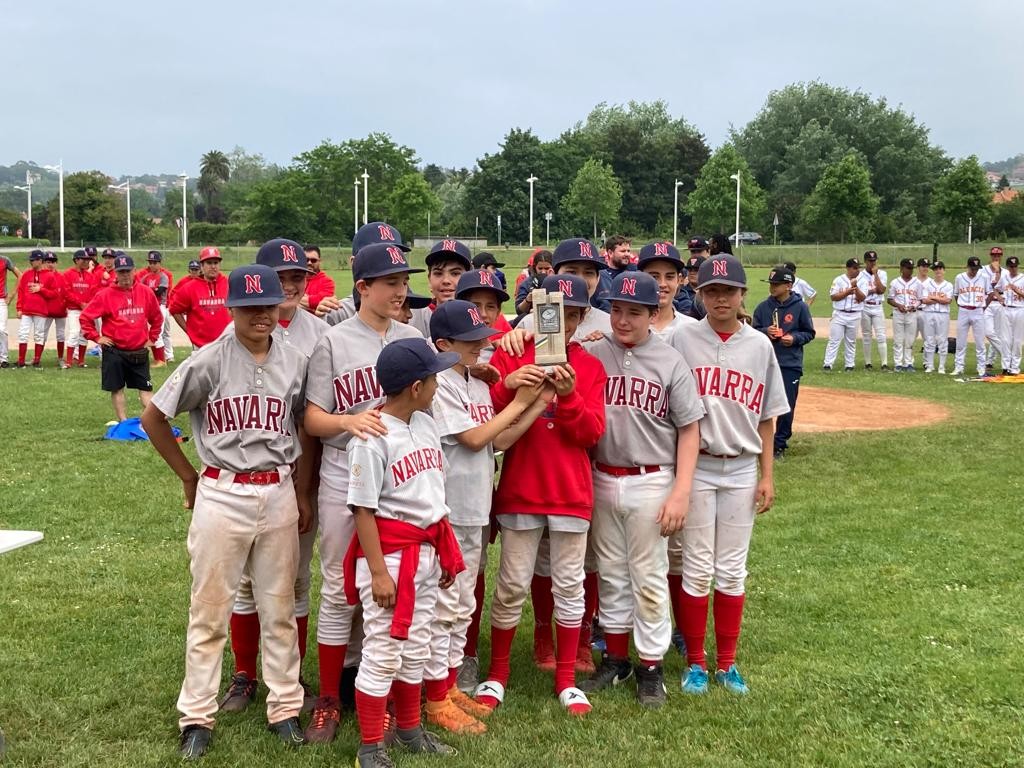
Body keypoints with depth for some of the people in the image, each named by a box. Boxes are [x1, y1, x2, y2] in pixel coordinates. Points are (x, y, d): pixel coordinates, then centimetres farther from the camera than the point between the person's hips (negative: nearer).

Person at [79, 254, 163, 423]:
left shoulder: (146, 292, 1)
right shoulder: (105, 295, -7)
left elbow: (157, 317, 15)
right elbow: (85, 317, -3)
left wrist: (152, 338, 11)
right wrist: (96, 338, -5)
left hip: (139, 352, 2)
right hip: (114, 352, -2)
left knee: (146, 388, 3)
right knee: (117, 389, 4)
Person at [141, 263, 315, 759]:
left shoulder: (294, 363, 2)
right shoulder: (209, 361, -9)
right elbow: (153, 418, -3)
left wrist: (302, 493, 11)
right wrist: (188, 477, 2)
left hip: (278, 494, 3)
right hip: (221, 495, -3)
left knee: (280, 608, 12)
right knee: (209, 611, 5)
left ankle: (285, 707, 24)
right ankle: (197, 717, 17)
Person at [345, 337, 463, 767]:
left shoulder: (426, 424, 7)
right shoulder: (373, 438, -17)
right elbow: (362, 509, -16)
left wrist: (445, 553, 16)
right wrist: (378, 571, -18)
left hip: (426, 551, 8)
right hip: (389, 553, -8)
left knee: (415, 650, 18)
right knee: (383, 653, 0)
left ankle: (410, 729, 34)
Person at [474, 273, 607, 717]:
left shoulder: (590, 367, 4)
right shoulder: (510, 355, 0)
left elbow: (592, 433, -4)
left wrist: (567, 396, -20)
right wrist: (508, 385, -23)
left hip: (572, 492, 2)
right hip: (519, 489, -1)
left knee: (569, 584, 9)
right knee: (512, 585, 5)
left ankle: (566, 679, 21)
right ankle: (497, 675, 20)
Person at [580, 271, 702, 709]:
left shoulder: (670, 362, -4)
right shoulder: (591, 354, 1)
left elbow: (688, 429, -4)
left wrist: (681, 492, -11)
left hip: (651, 483, -3)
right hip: (601, 480, 3)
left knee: (649, 577, 4)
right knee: (610, 574, 14)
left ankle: (651, 667, 17)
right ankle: (615, 660, 28)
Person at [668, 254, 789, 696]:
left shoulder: (759, 346, 4)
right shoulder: (683, 342, -3)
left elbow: (766, 417, 9)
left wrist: (767, 475, 6)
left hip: (741, 470, 2)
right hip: (695, 467, -2)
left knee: (732, 571, 8)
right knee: (697, 568, 2)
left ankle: (727, 663, 20)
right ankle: (696, 662, 16)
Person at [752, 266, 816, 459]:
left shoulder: (800, 307, -3)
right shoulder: (763, 307, 3)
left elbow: (810, 333, 5)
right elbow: (753, 331, 9)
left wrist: (795, 338, -13)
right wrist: (765, 332, -11)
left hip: (790, 365, -2)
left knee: (787, 407, 1)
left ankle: (779, 445, 13)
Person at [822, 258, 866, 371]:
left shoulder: (860, 281, 4)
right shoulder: (839, 280, -1)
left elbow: (862, 298, -6)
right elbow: (833, 297, -8)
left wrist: (856, 287, -19)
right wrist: (847, 292, -16)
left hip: (854, 315, 2)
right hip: (840, 314, -2)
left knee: (851, 341, 9)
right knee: (834, 340, -4)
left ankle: (850, 365, 15)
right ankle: (828, 364, -5)